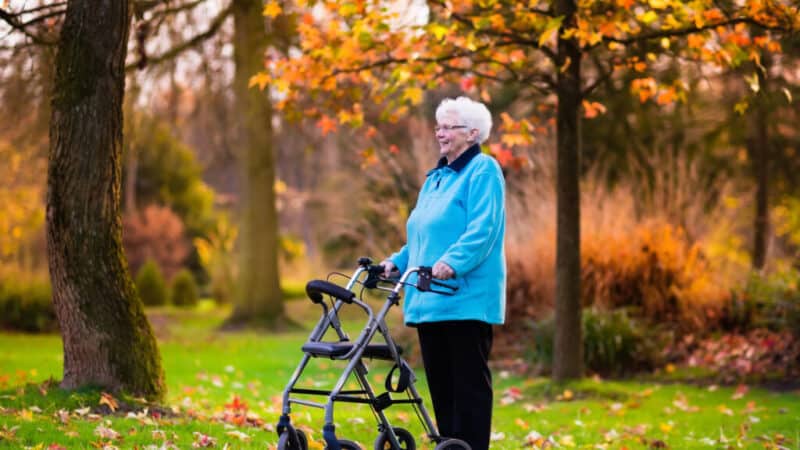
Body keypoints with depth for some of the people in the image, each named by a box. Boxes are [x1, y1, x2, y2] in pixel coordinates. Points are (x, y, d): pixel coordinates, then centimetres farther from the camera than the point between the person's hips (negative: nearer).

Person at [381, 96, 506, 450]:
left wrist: (452, 262, -31)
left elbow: (482, 230, -18)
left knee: (469, 382, -5)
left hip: (466, 298, -9)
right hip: (429, 300, 9)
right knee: (439, 382, 10)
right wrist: (397, 262, 10)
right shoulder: (436, 177, 20)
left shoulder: (483, 170, -5)